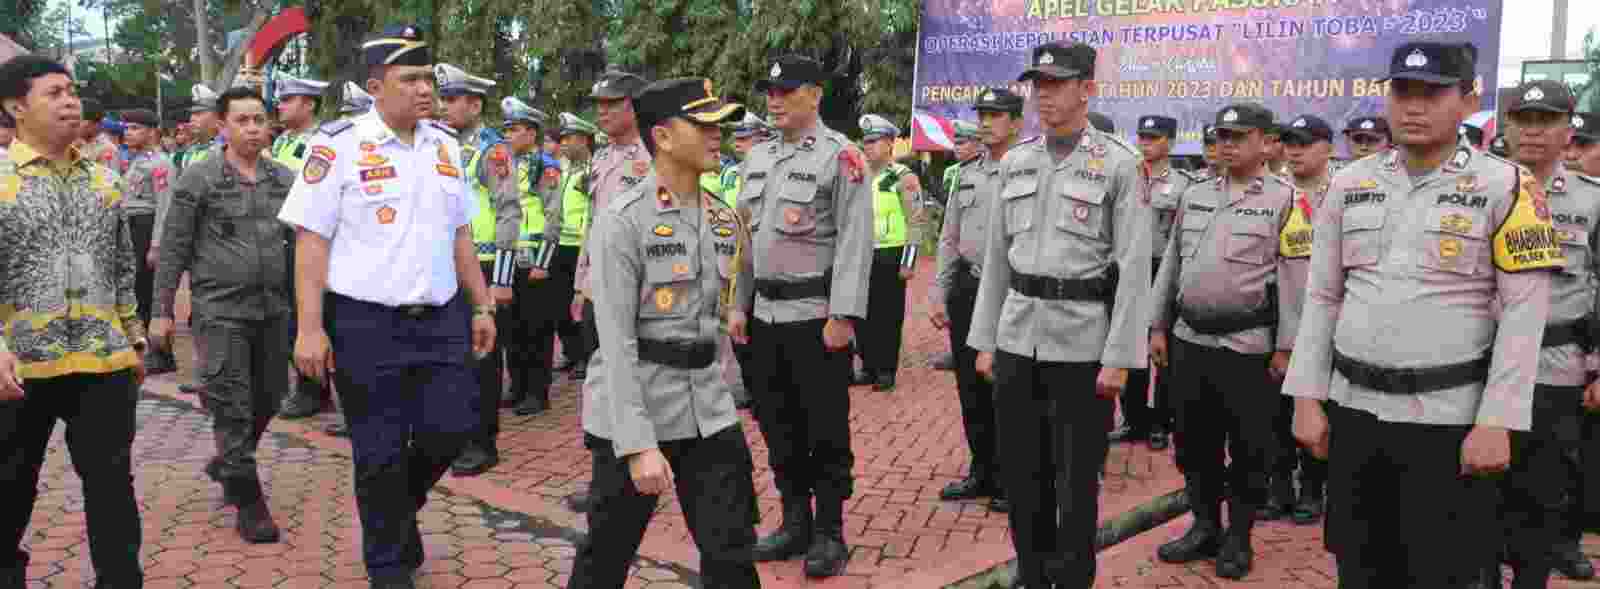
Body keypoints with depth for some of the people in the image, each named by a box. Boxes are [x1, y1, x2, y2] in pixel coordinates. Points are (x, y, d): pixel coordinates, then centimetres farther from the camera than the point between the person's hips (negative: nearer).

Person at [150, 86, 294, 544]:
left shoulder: (285, 178, 6)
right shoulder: (198, 178, -4)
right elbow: (173, 249, -2)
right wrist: (162, 310, -5)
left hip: (274, 308, 4)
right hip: (221, 309, -4)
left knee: (268, 398, 14)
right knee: (233, 406, -2)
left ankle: (226, 463, 40)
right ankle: (248, 502, 8)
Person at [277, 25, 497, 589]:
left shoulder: (445, 143, 9)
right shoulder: (338, 145, -8)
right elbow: (311, 240, -9)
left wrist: (482, 307, 13)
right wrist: (310, 328, -14)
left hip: (441, 317, 5)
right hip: (366, 323, -5)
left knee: (452, 428, 3)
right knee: (380, 453, 4)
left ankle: (396, 507, 34)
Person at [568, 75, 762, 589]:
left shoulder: (725, 218, 6)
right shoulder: (622, 221, -14)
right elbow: (616, 341, -18)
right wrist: (638, 444, -23)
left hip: (711, 412, 5)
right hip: (635, 413, -5)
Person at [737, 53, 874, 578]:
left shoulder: (841, 157, -9)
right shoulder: (758, 157, 12)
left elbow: (855, 242, -14)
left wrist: (842, 316, -18)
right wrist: (739, 305, 14)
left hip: (816, 314, -7)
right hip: (766, 313, 7)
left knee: (826, 429, 2)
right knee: (778, 423, 14)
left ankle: (829, 533, 15)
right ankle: (795, 522, 28)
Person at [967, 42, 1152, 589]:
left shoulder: (1120, 163, -5)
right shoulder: (1015, 161, 9)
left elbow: (1134, 266, -8)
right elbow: (997, 255, 12)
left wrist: (1119, 357, -13)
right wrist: (985, 340, 9)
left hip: (1082, 340, -4)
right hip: (1018, 336, 4)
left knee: (1076, 478, 6)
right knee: (1020, 472, 11)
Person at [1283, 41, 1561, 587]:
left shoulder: (1505, 186, -5)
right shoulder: (1350, 182, 6)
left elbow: (1524, 315, -8)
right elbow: (1321, 299, 8)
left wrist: (1496, 423, -13)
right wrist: (1307, 398, 4)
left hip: (1449, 418, -3)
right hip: (1353, 409, 4)